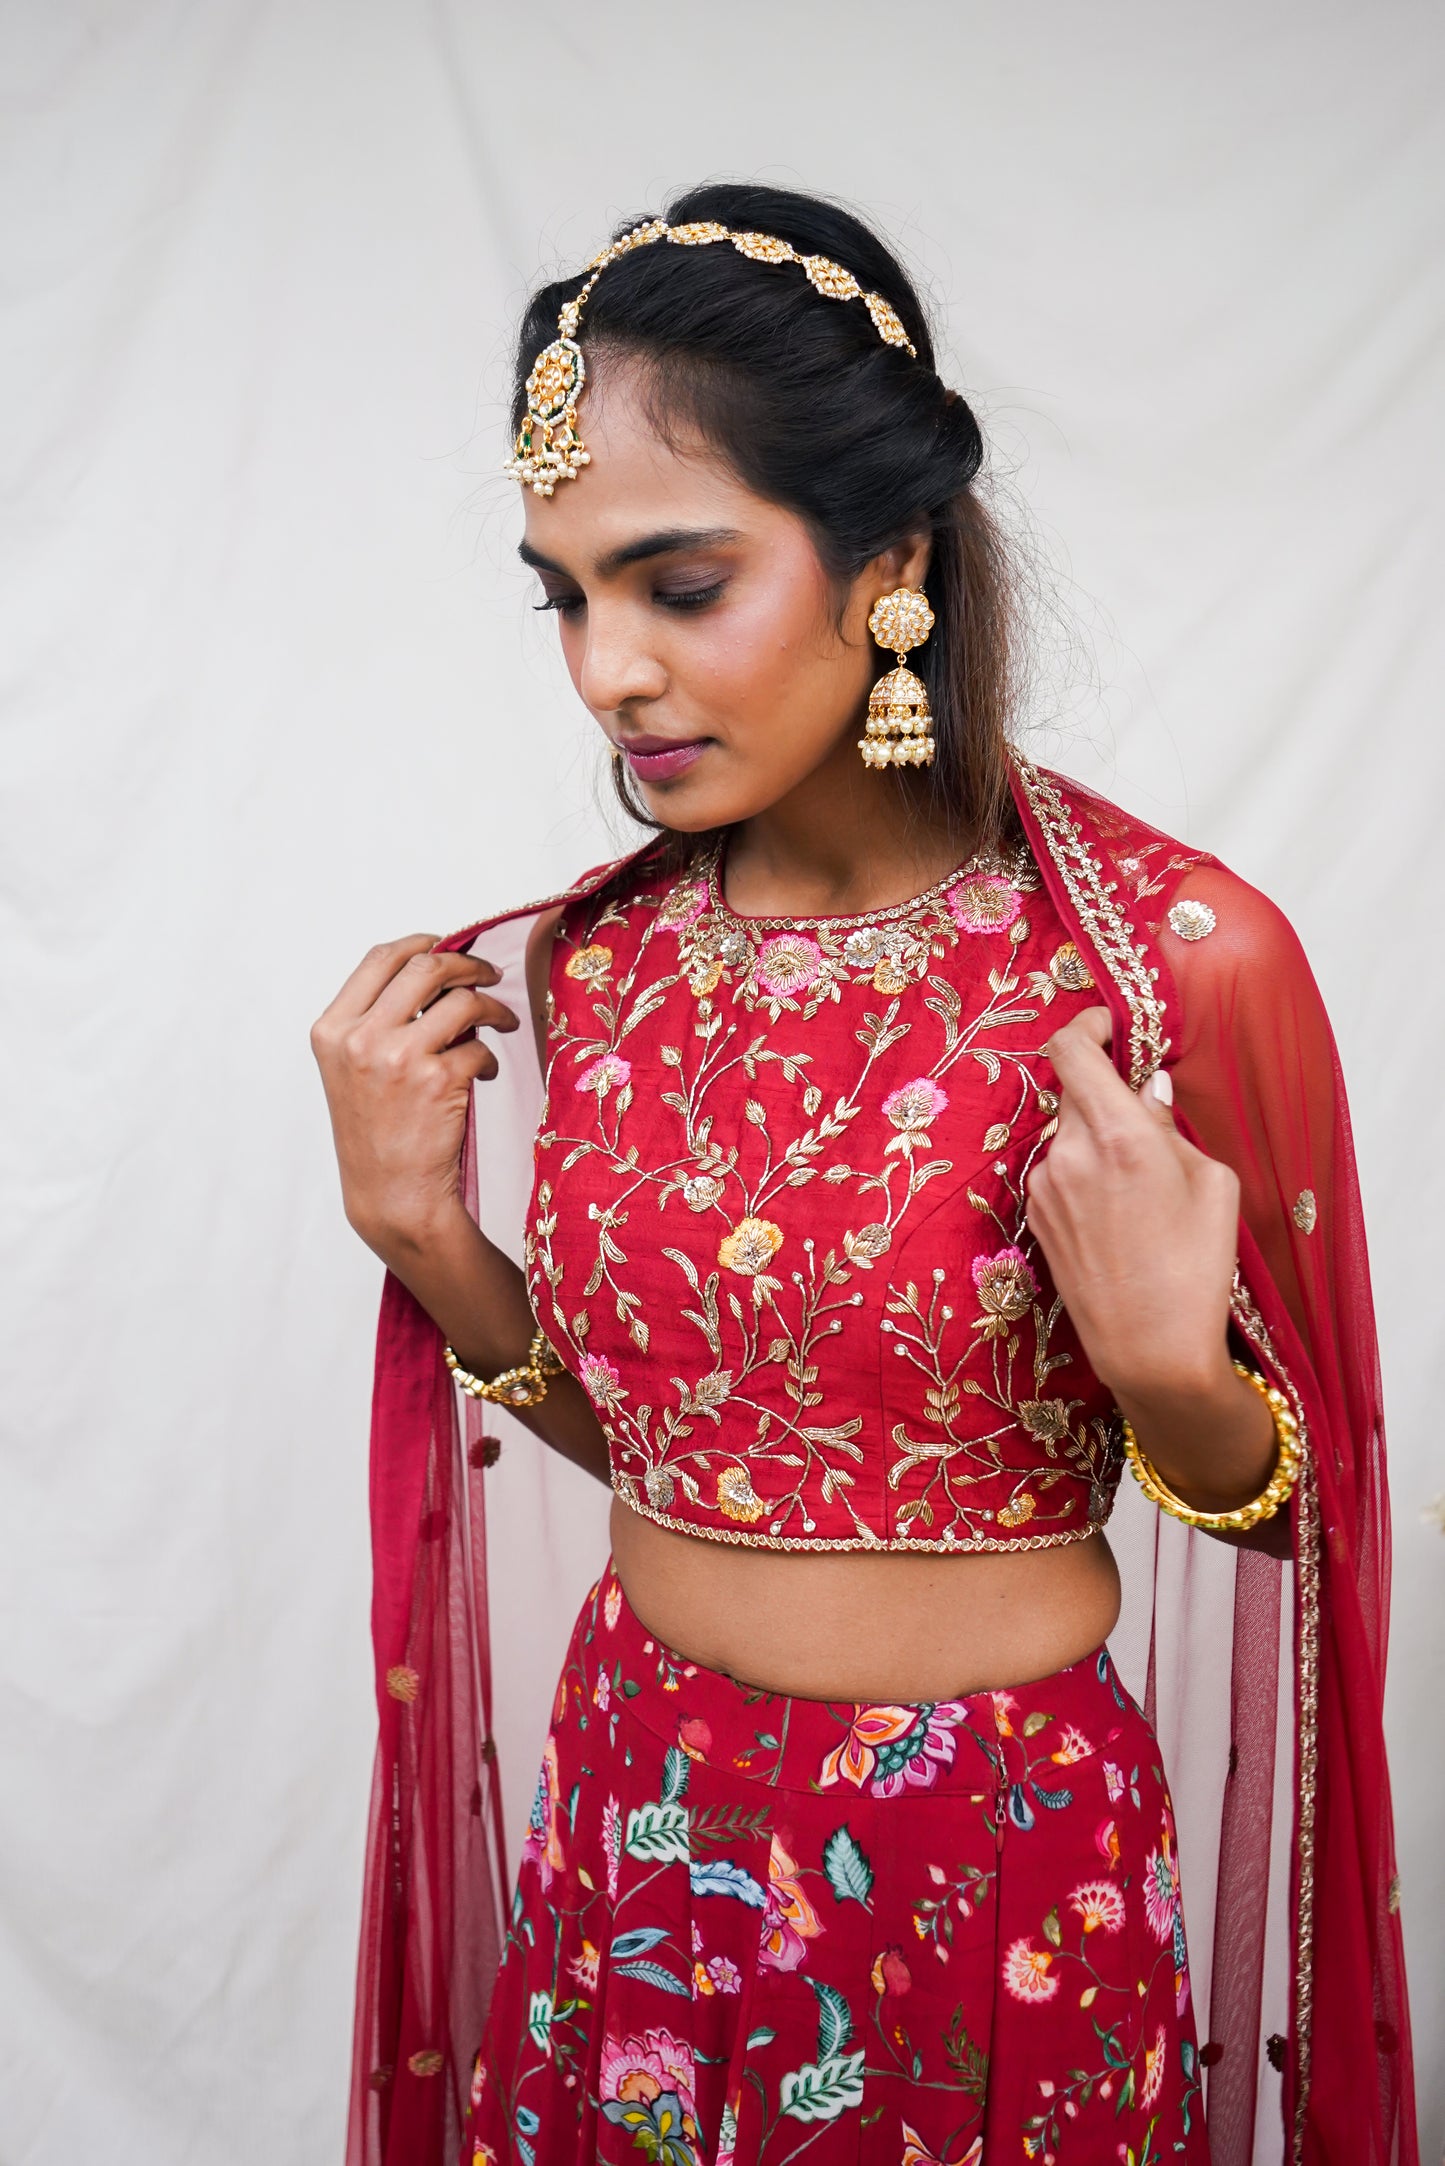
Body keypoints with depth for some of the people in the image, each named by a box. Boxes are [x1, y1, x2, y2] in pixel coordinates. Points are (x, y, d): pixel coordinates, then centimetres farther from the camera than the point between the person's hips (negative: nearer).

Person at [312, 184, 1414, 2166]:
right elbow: (630, 1420, 6)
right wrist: (424, 1233, -8)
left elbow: (1282, 1493, -7)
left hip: (1002, 1859, -3)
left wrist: (1167, 1369, -28)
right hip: (642, 1824, 4)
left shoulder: (1178, 954, -19)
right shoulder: (593, 960, -5)